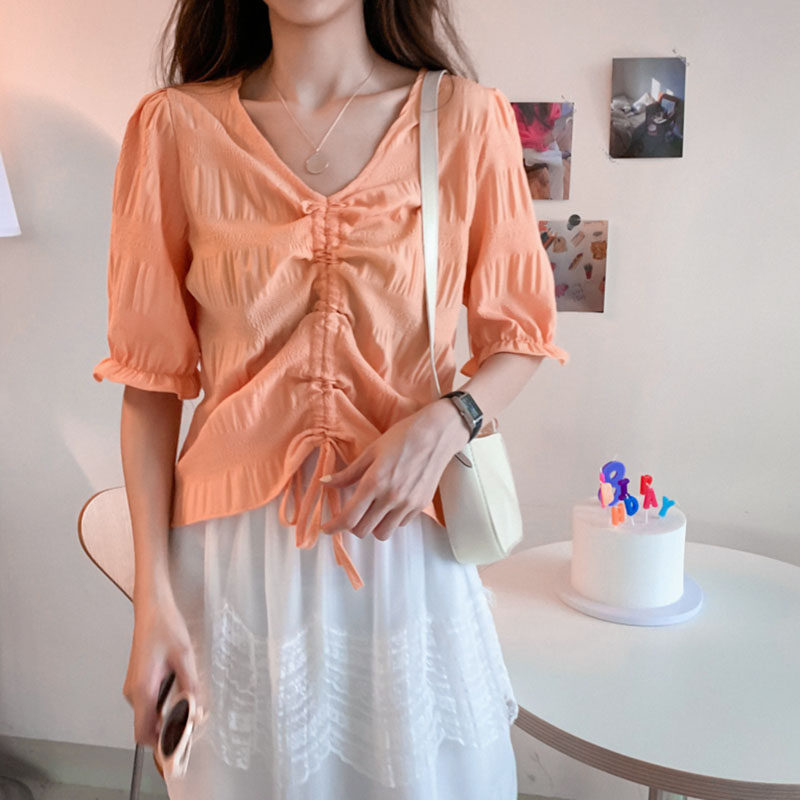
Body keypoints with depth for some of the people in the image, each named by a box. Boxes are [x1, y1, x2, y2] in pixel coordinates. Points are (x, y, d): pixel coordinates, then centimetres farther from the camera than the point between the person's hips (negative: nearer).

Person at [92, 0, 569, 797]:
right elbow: (152, 377, 0)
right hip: (238, 548, 1)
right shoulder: (174, 125, -2)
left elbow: (518, 331, 6)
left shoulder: (467, 117, -3)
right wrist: (153, 596, -3)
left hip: (403, 538, 0)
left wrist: (443, 422, -15)